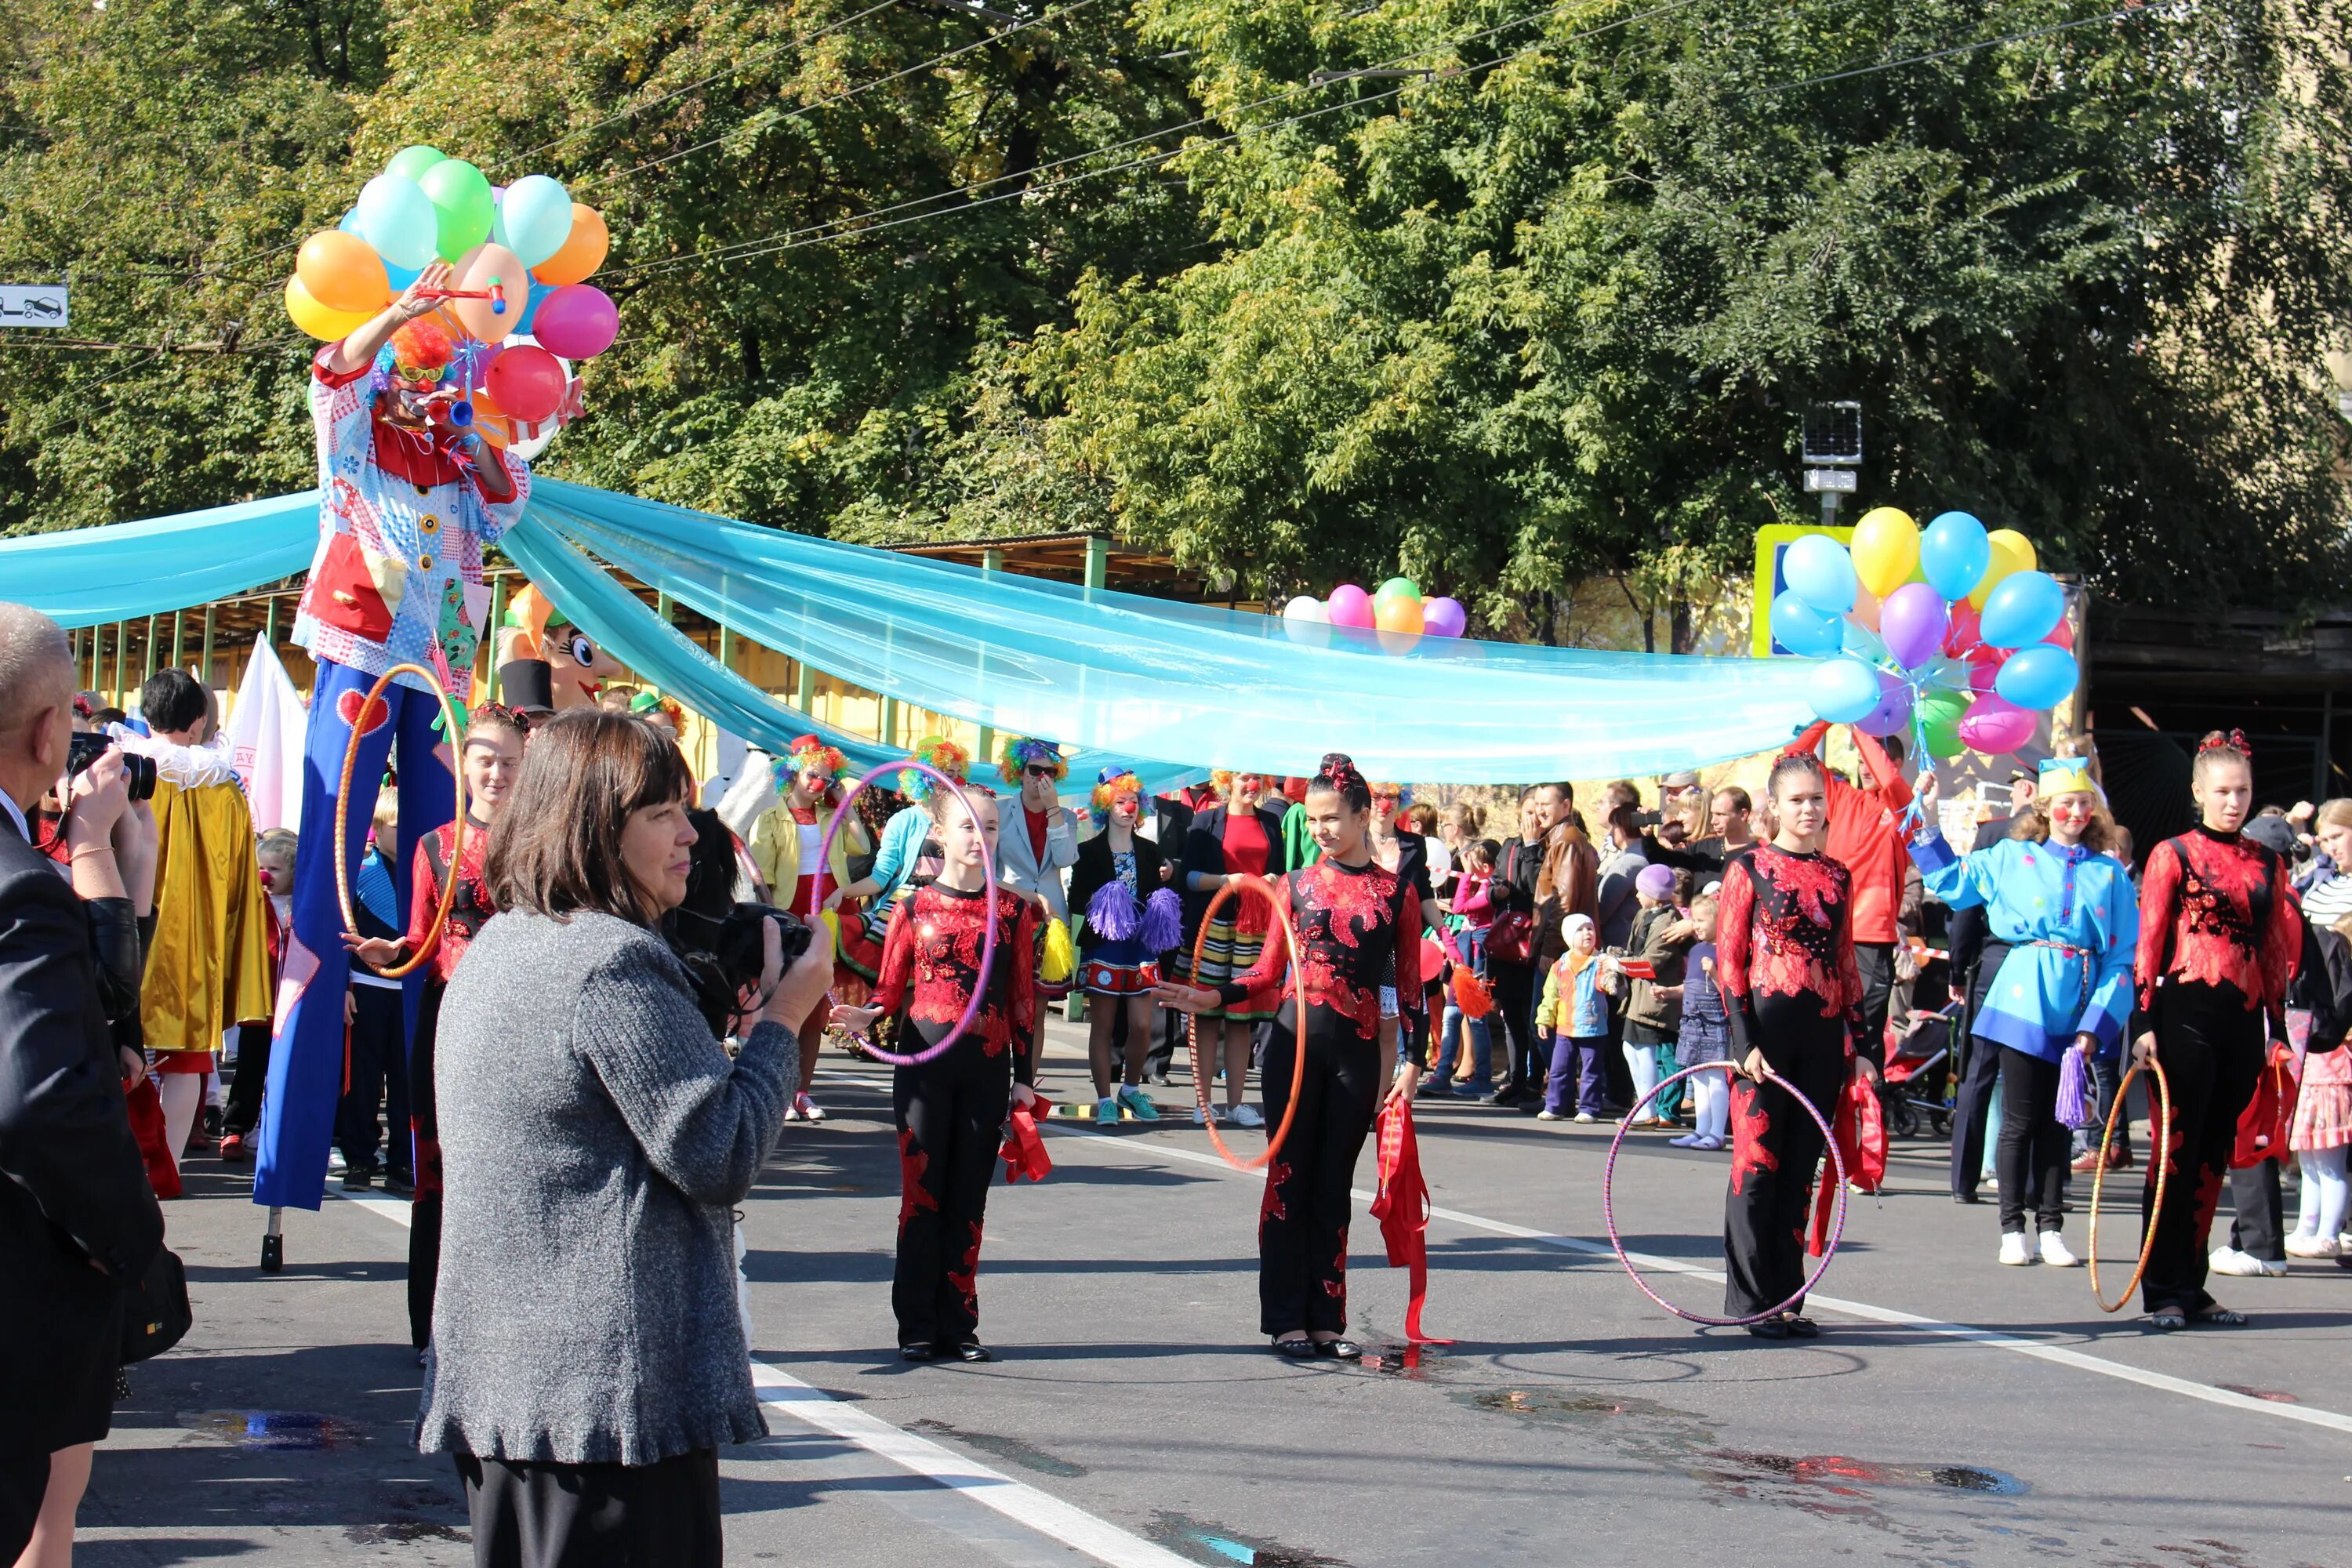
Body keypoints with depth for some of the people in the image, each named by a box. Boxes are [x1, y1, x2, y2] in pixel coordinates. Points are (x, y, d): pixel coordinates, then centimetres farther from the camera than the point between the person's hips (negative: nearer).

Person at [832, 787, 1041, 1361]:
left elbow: (1023, 999, 8)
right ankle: (917, 1327, 7)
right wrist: (864, 1016, -17)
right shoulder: (915, 910, 2)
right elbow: (890, 988, 4)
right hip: (924, 1064, -1)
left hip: (987, 1069, 1)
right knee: (922, 1195, 1)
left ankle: (958, 1324, 12)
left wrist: (1024, 1076, 6)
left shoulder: (1013, 912, 6)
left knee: (968, 1200, 5)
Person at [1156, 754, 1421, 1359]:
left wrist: (1412, 1063, 0)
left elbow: (1410, 983, 5)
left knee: (1334, 1186, 6)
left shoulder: (1396, 892, 4)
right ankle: (1286, 1318, 6)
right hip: (1296, 1042, 0)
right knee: (1289, 1178, 1)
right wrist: (1214, 997, -8)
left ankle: (1326, 1319, 12)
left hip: (1359, 1052, 0)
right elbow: (1268, 969, 8)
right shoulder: (1296, 885, 6)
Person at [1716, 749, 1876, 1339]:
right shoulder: (1749, 869, -1)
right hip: (1767, 1029, -5)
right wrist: (1746, 1041, -12)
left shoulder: (1838, 875, 13)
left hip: (1824, 1035, 5)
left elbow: (1847, 966, 15)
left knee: (1800, 1168, 8)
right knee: (1756, 1165, -3)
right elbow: (1728, 961, -4)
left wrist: (1858, 1045, 10)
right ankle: (1750, 1300, 4)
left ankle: (1787, 1300, 13)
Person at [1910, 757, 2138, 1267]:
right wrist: (1928, 819, 10)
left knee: (2057, 1120, 8)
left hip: (2079, 1007, 1)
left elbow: (2122, 958, 3)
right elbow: (1949, 881, 17)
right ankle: (2012, 1229, 8)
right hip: (2024, 1000, -1)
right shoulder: (2011, 858, 6)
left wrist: (2097, 1024, -5)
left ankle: (2050, 1228, 13)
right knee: (2020, 1119, 1)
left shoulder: (2111, 874, 6)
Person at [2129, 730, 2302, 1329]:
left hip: (2244, 1020, 5)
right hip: (2187, 1015, -5)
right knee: (2176, 1152, -3)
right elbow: (2148, 942, -5)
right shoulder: (2173, 855, -2)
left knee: (2214, 1157, 9)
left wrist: (2279, 1031, 11)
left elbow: (2277, 953, 14)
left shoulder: (2266, 864, 12)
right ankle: (2163, 1292, 2)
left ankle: (2192, 1287, 16)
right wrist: (2146, 1023, -12)